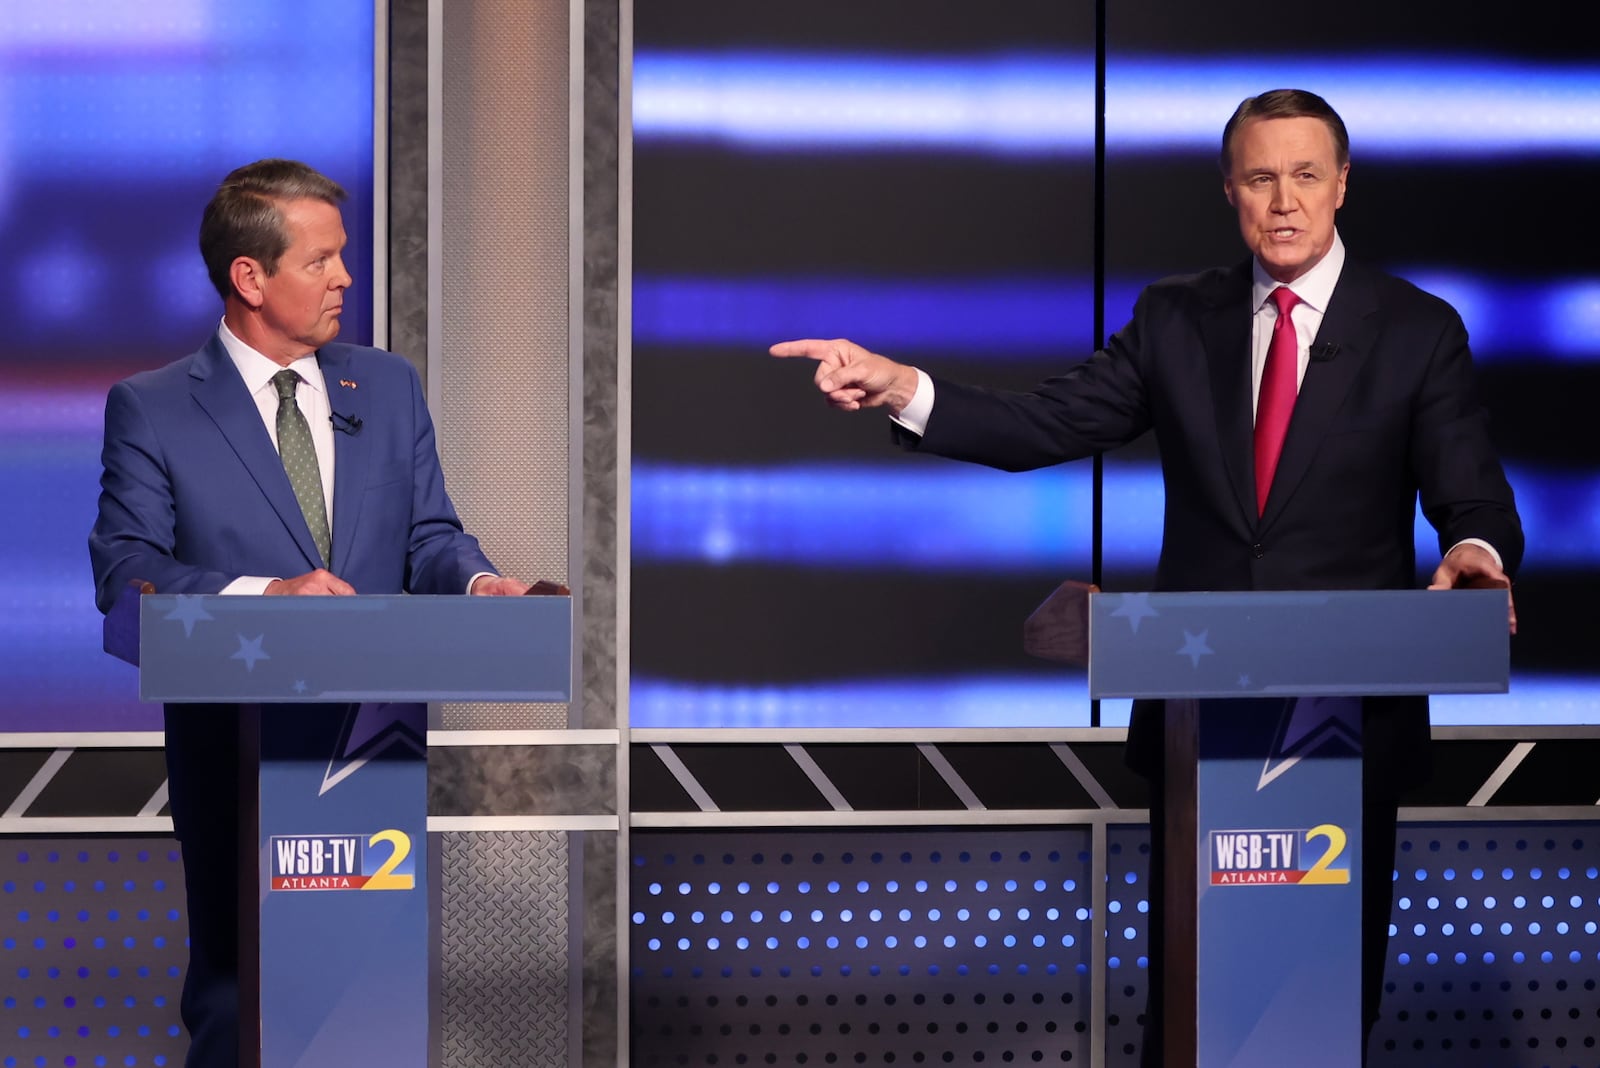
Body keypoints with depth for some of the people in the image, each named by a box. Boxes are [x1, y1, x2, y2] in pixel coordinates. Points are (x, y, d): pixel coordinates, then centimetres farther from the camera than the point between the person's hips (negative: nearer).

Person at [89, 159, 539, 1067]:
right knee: (234, 990, 1)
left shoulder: (390, 387, 13)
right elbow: (125, 571, -9)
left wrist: (477, 581, -12)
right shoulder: (151, 409, 0)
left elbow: (429, 535, 12)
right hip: (234, 747, -3)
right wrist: (264, 594, -23)